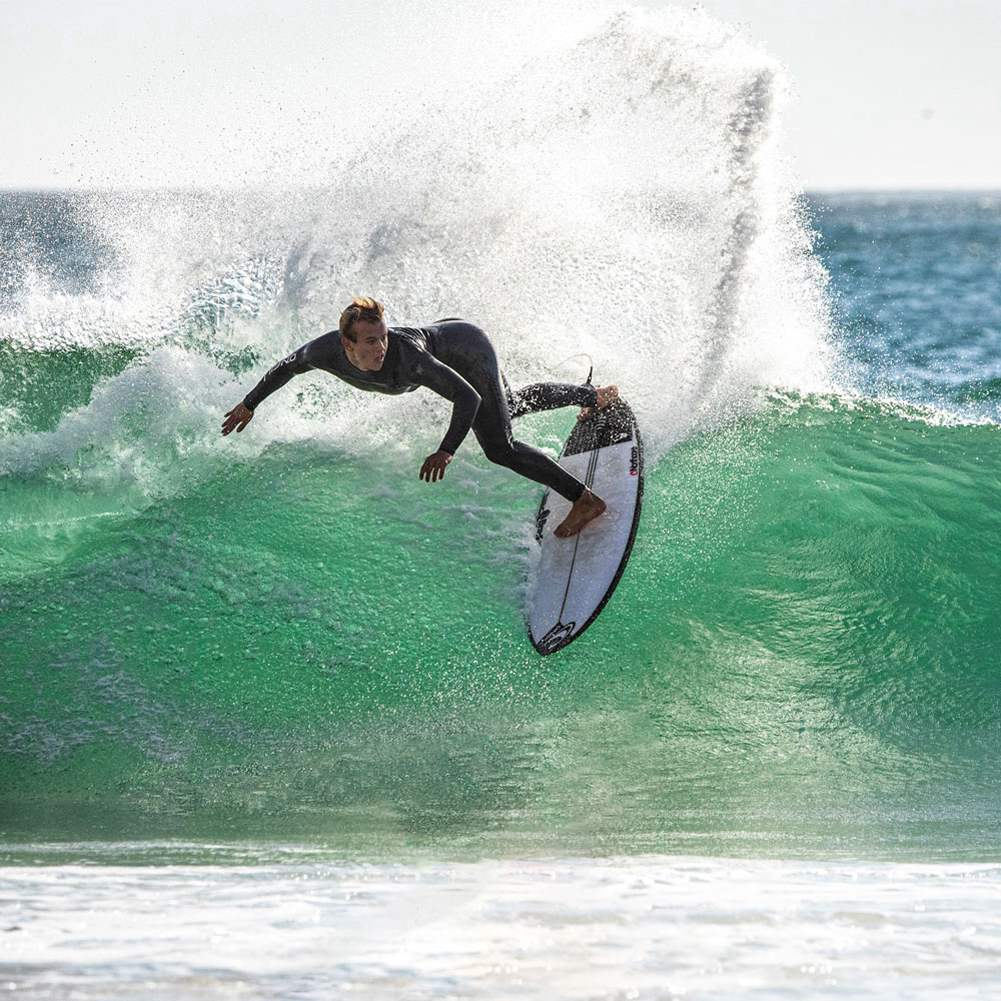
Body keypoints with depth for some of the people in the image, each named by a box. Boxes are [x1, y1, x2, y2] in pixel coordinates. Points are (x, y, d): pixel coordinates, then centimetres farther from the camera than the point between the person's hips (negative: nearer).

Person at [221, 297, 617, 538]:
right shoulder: (326, 351, -29)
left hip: (467, 349, -7)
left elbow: (468, 397, -40)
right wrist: (249, 405, 6)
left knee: (499, 447, -17)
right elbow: (287, 366, -5)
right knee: (514, 404, 29)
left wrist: (446, 451, -50)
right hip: (443, 335, 7)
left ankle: (585, 498, -12)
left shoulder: (406, 355, -44)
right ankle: (595, 396, 51)